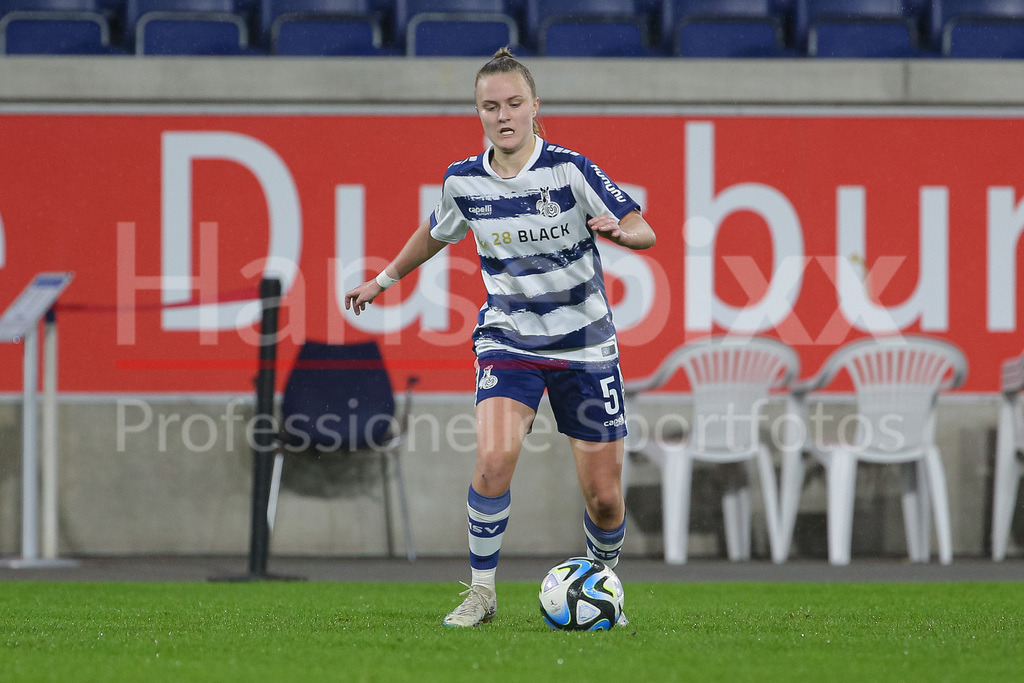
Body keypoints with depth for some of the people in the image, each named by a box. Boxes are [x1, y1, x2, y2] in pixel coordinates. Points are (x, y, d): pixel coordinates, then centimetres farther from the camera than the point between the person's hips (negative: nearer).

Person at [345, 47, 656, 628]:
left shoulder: (569, 170, -14)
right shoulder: (464, 181, -4)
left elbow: (645, 231, -15)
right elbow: (437, 232, 19)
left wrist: (618, 230, -37)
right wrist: (386, 278, 28)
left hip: (585, 345, -1)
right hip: (509, 340, 1)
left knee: (604, 497, 1)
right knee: (495, 458, -25)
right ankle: (482, 591, -9)